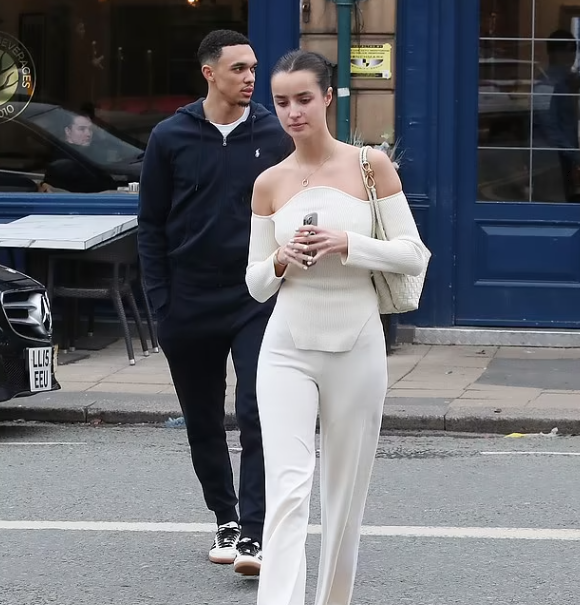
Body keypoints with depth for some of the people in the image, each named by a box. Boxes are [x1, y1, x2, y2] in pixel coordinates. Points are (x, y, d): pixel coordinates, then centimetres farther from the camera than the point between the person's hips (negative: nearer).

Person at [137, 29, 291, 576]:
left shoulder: (273, 136, 1)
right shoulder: (171, 138, 0)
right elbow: (151, 225, 4)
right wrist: (160, 302, -1)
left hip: (258, 301, -1)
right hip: (190, 305, 2)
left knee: (258, 415, -13)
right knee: (203, 422, 11)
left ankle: (253, 535, -14)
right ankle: (226, 519, 27)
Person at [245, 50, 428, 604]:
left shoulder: (370, 165, -1)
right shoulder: (269, 183, 5)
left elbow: (412, 254, -2)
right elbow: (256, 283, 10)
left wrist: (347, 244, -16)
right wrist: (281, 260, -11)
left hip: (356, 348, 0)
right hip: (288, 349, 0)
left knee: (345, 495, 10)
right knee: (287, 491, -14)